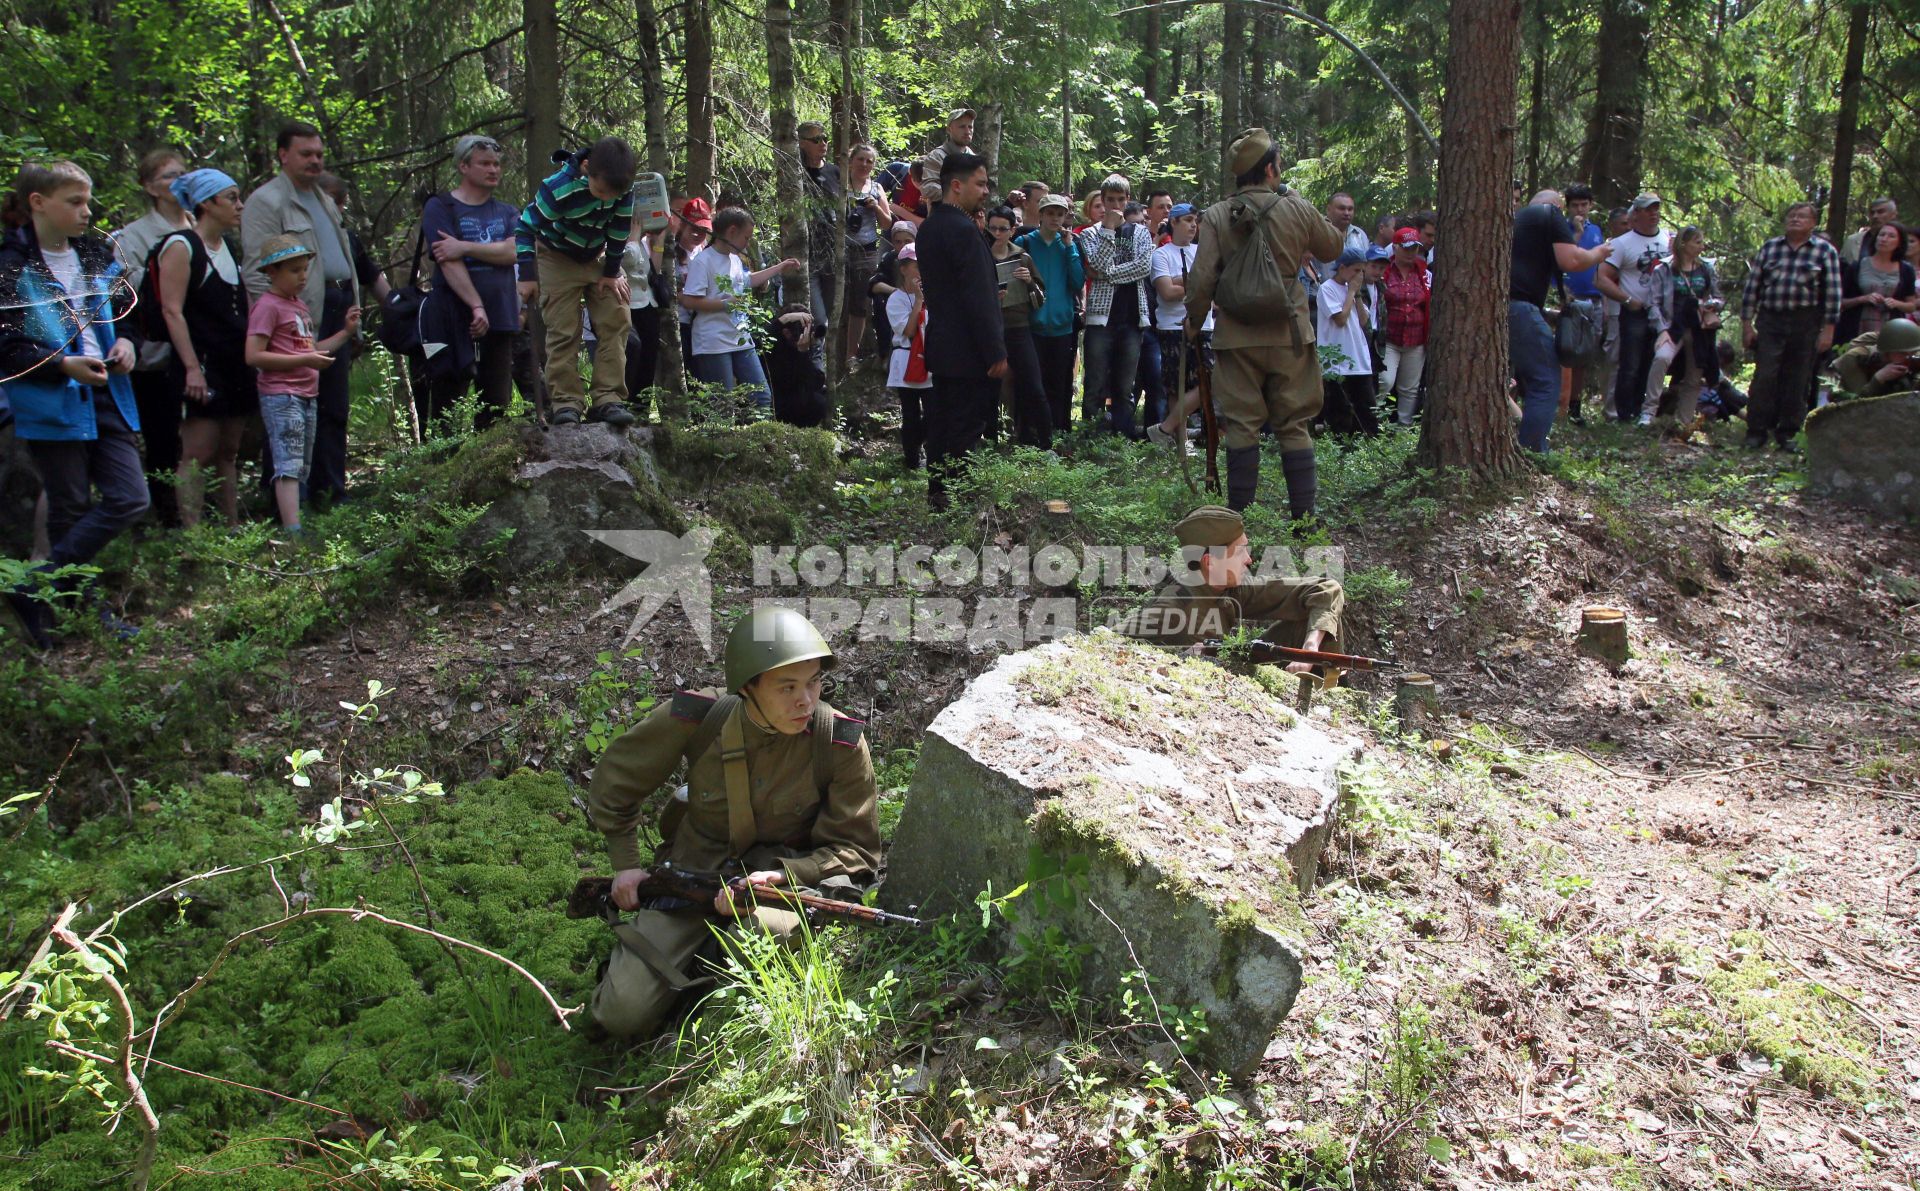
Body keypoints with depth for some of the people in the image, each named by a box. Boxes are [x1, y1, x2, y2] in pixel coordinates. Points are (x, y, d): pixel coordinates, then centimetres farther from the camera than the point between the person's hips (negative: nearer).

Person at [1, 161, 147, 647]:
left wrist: (123, 343, 5)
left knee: (131, 498, -1)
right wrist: (63, 365, -22)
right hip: (51, 406, -6)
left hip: (105, 398, 6)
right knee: (71, 511, 1)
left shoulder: (96, 256, 11)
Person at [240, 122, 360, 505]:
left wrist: (353, 305, 15)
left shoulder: (324, 200, 22)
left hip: (338, 310, 9)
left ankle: (332, 491, 20)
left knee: (335, 408, 12)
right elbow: (257, 272, -13)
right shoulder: (267, 201, -7)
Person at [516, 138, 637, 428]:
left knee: (616, 322, -9)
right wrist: (527, 275, -23)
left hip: (598, 257, 4)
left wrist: (612, 271, -4)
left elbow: (620, 229, -7)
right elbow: (526, 226, -22)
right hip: (558, 259, -4)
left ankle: (607, 399, -9)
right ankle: (566, 403, -8)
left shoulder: (623, 186, -21)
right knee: (563, 331, -10)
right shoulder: (558, 189, -32)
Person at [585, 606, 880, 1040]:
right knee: (623, 1016, -12)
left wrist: (779, 877, -24)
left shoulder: (841, 743, -18)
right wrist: (625, 865, 1)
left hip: (789, 878, 0)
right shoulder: (693, 719, -16)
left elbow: (856, 849, -9)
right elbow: (613, 785, 3)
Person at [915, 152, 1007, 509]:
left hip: (941, 347, 9)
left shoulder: (928, 227, 11)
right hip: (969, 351, -9)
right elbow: (979, 297, -21)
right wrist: (996, 353, -18)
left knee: (942, 422, 14)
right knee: (968, 427, -4)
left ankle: (937, 492, 21)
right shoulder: (963, 230, -18)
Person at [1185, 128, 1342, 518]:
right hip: (1289, 335, 0)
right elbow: (1333, 247, 15)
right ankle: (1303, 513, 9)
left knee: (1241, 425, 5)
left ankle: (1240, 514, 7)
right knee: (1294, 425, 8)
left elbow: (1202, 279, -7)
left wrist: (1194, 322, 9)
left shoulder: (1216, 216, -4)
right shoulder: (1297, 209, -2)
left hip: (1237, 337, 0)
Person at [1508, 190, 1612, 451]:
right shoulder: (1552, 214, 5)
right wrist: (1598, 254, 12)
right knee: (1546, 381, -4)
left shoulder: (1518, 217, 29)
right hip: (1518, 307, -8)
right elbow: (1570, 260, -6)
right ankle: (1531, 457, -10)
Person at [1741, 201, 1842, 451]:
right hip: (1770, 320, 0)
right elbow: (1752, 286, 8)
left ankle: (1787, 432, 13)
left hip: (1805, 324, 0)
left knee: (1797, 381, 4)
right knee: (1764, 377, -6)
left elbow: (1832, 292, 1)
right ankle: (1756, 431, 0)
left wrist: (1828, 330, -5)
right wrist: (1747, 323, 3)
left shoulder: (1825, 251, 3)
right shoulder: (1770, 247, 8)